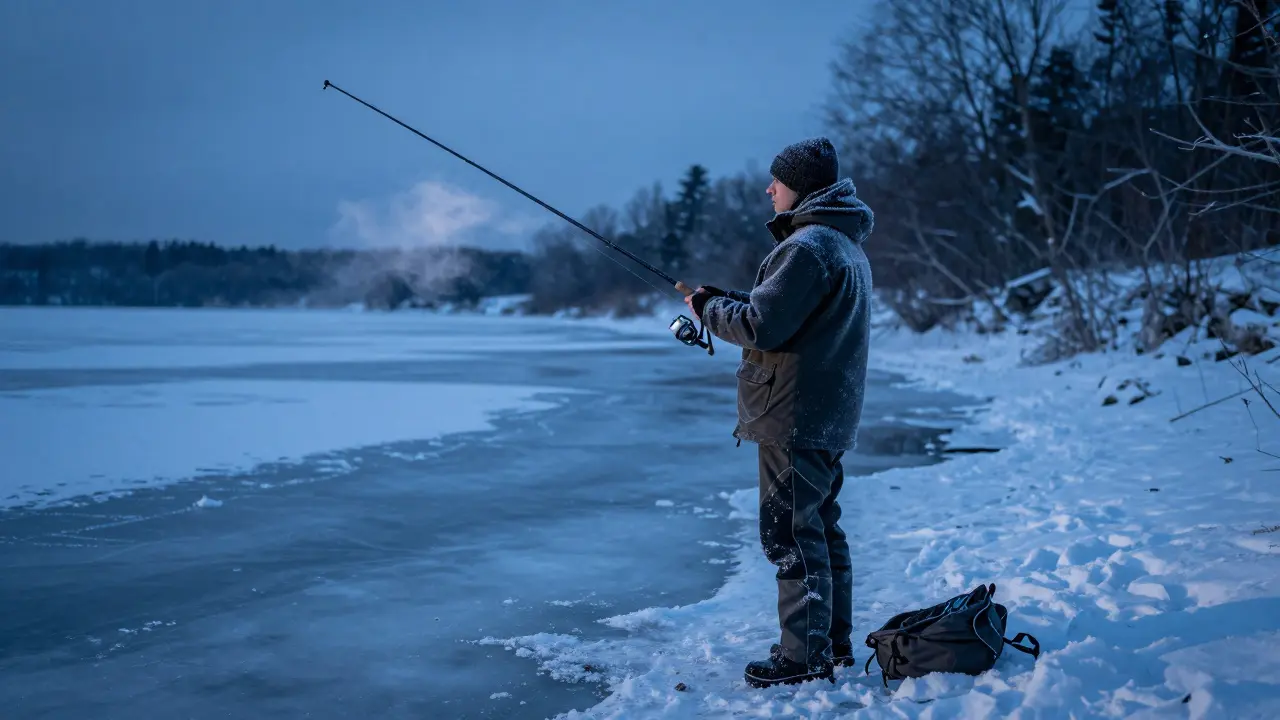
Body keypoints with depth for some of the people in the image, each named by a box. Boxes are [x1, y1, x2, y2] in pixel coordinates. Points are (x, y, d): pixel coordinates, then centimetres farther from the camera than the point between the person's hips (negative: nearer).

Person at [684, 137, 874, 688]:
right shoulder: (845, 244, 16)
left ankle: (804, 656, 0)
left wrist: (709, 309, -4)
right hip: (828, 415, 11)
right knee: (820, 527, 17)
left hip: (795, 413, -10)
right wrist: (724, 299, 11)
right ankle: (834, 642, 25)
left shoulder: (808, 246, -18)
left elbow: (762, 327, -21)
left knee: (790, 533, -5)